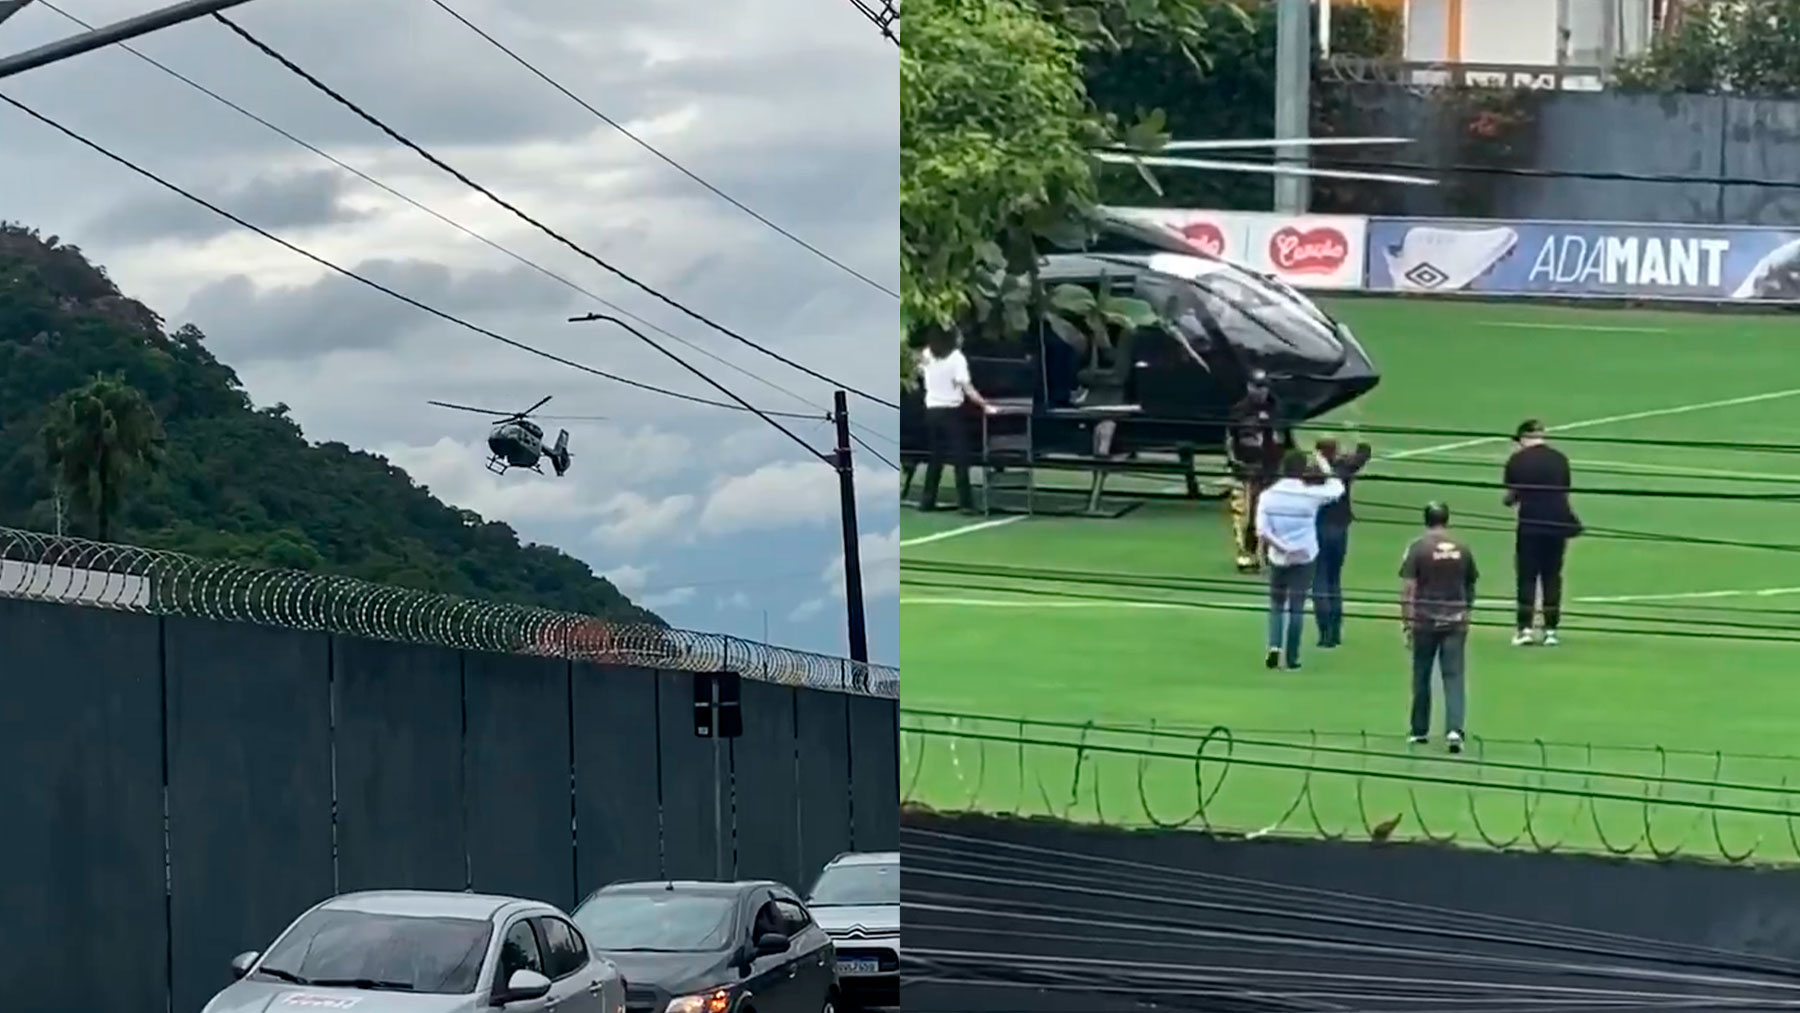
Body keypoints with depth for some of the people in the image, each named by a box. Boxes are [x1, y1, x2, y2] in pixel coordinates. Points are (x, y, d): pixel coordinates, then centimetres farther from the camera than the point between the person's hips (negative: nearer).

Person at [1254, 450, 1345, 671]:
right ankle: (1292, 657, 5)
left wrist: (1281, 547, -7)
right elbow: (1337, 488, 7)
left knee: (1276, 604, 16)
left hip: (1278, 558, 2)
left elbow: (1262, 531, -13)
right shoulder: (1310, 495, -10)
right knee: (1296, 607, 4)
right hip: (1305, 557, -1)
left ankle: (1274, 646, -2)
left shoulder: (1268, 495, -6)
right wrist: (1320, 474, 18)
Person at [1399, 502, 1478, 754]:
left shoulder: (1418, 548, -6)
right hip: (1455, 622, 2)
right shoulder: (1463, 548, 4)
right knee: (1454, 677, 0)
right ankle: (1454, 729, -16)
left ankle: (1420, 731, 20)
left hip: (1425, 621, -2)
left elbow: (1407, 588, -9)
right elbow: (1471, 586, 13)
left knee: (1421, 677, 11)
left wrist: (1406, 623, -4)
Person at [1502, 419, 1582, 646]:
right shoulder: (1559, 459, 5)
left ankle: (1525, 628, -1)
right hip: (1558, 522, 3)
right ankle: (1550, 630, 8)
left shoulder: (1517, 461, -3)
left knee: (1527, 576, 4)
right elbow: (1565, 493, 8)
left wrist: (1510, 501, 23)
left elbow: (1511, 496, 2)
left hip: (1530, 523, -3)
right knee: (1552, 576, 9)